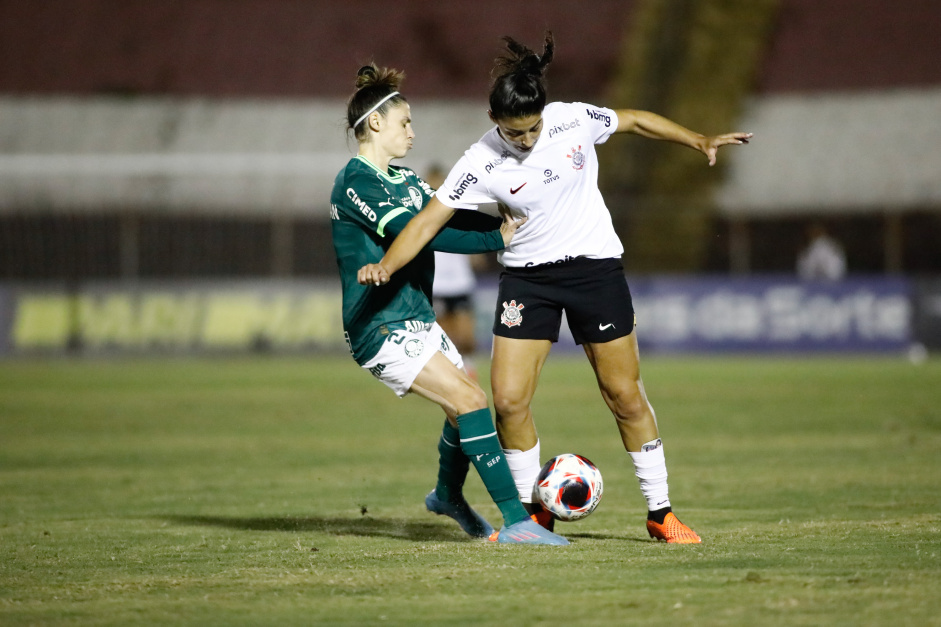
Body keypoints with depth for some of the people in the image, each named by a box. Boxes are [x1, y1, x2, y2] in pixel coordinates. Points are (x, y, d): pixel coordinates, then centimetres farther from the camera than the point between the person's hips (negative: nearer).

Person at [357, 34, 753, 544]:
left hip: (595, 266, 0)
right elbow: (428, 219, -19)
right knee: (509, 400, -8)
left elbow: (635, 121, 7)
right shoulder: (482, 163, -16)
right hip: (526, 277, 0)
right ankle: (532, 514, 10)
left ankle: (660, 514, 14)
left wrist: (700, 141, 7)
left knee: (624, 395, 2)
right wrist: (386, 266, -33)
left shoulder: (575, 121, -12)